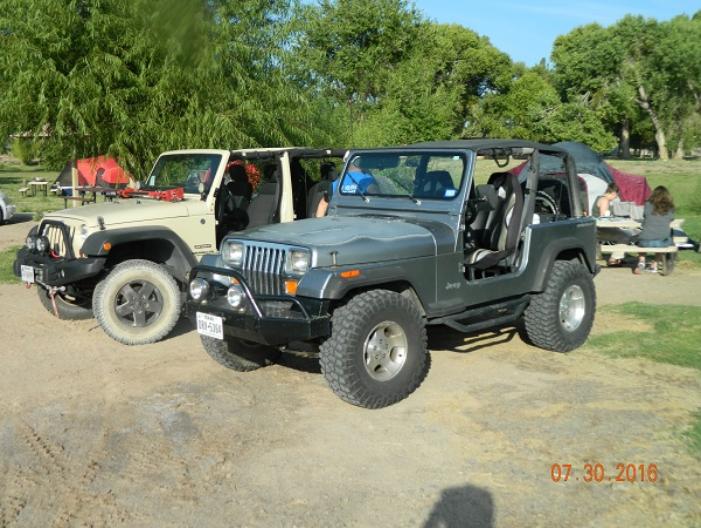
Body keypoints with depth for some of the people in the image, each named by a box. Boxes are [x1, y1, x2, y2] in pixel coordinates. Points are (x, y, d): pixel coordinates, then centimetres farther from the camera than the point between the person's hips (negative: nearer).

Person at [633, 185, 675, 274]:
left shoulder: (648, 205, 2)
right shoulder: (670, 208, 5)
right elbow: (670, 226, 12)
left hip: (646, 242, -1)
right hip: (663, 242, 1)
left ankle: (641, 261, 16)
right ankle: (654, 264, 30)